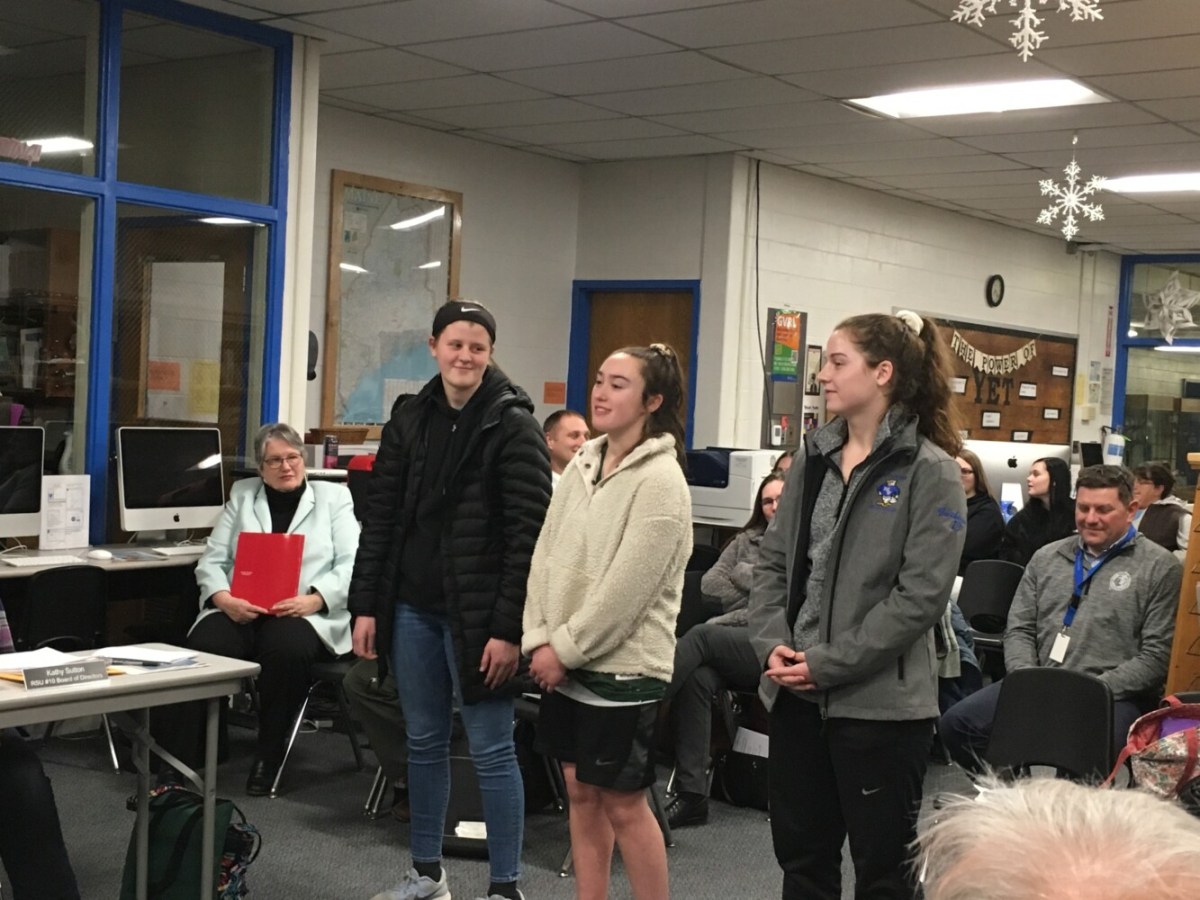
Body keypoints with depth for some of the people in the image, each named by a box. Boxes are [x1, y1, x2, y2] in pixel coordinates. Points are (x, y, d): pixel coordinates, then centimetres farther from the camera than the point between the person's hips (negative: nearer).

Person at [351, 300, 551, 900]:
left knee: (491, 750, 0)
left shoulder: (513, 426, -7)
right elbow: (380, 518, 11)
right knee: (424, 742, 15)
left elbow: (528, 534, -12)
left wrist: (509, 628, -17)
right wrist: (366, 606, 5)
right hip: (411, 608, 5)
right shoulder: (408, 420, 9)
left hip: (476, 612, -5)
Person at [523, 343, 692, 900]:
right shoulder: (581, 466, 8)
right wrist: (539, 640, -4)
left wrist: (565, 649, -15)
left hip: (623, 666, -7)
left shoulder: (661, 481, -15)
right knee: (581, 792, 14)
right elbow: (546, 556, 7)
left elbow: (627, 587, -19)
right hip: (565, 662, 7)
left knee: (624, 803, 1)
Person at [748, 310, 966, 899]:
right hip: (795, 696, 6)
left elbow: (921, 595, -16)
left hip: (880, 704, -6)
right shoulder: (813, 459, 11)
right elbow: (773, 562, 10)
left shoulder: (930, 472, -9)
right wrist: (772, 645, -7)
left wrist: (829, 664, -16)